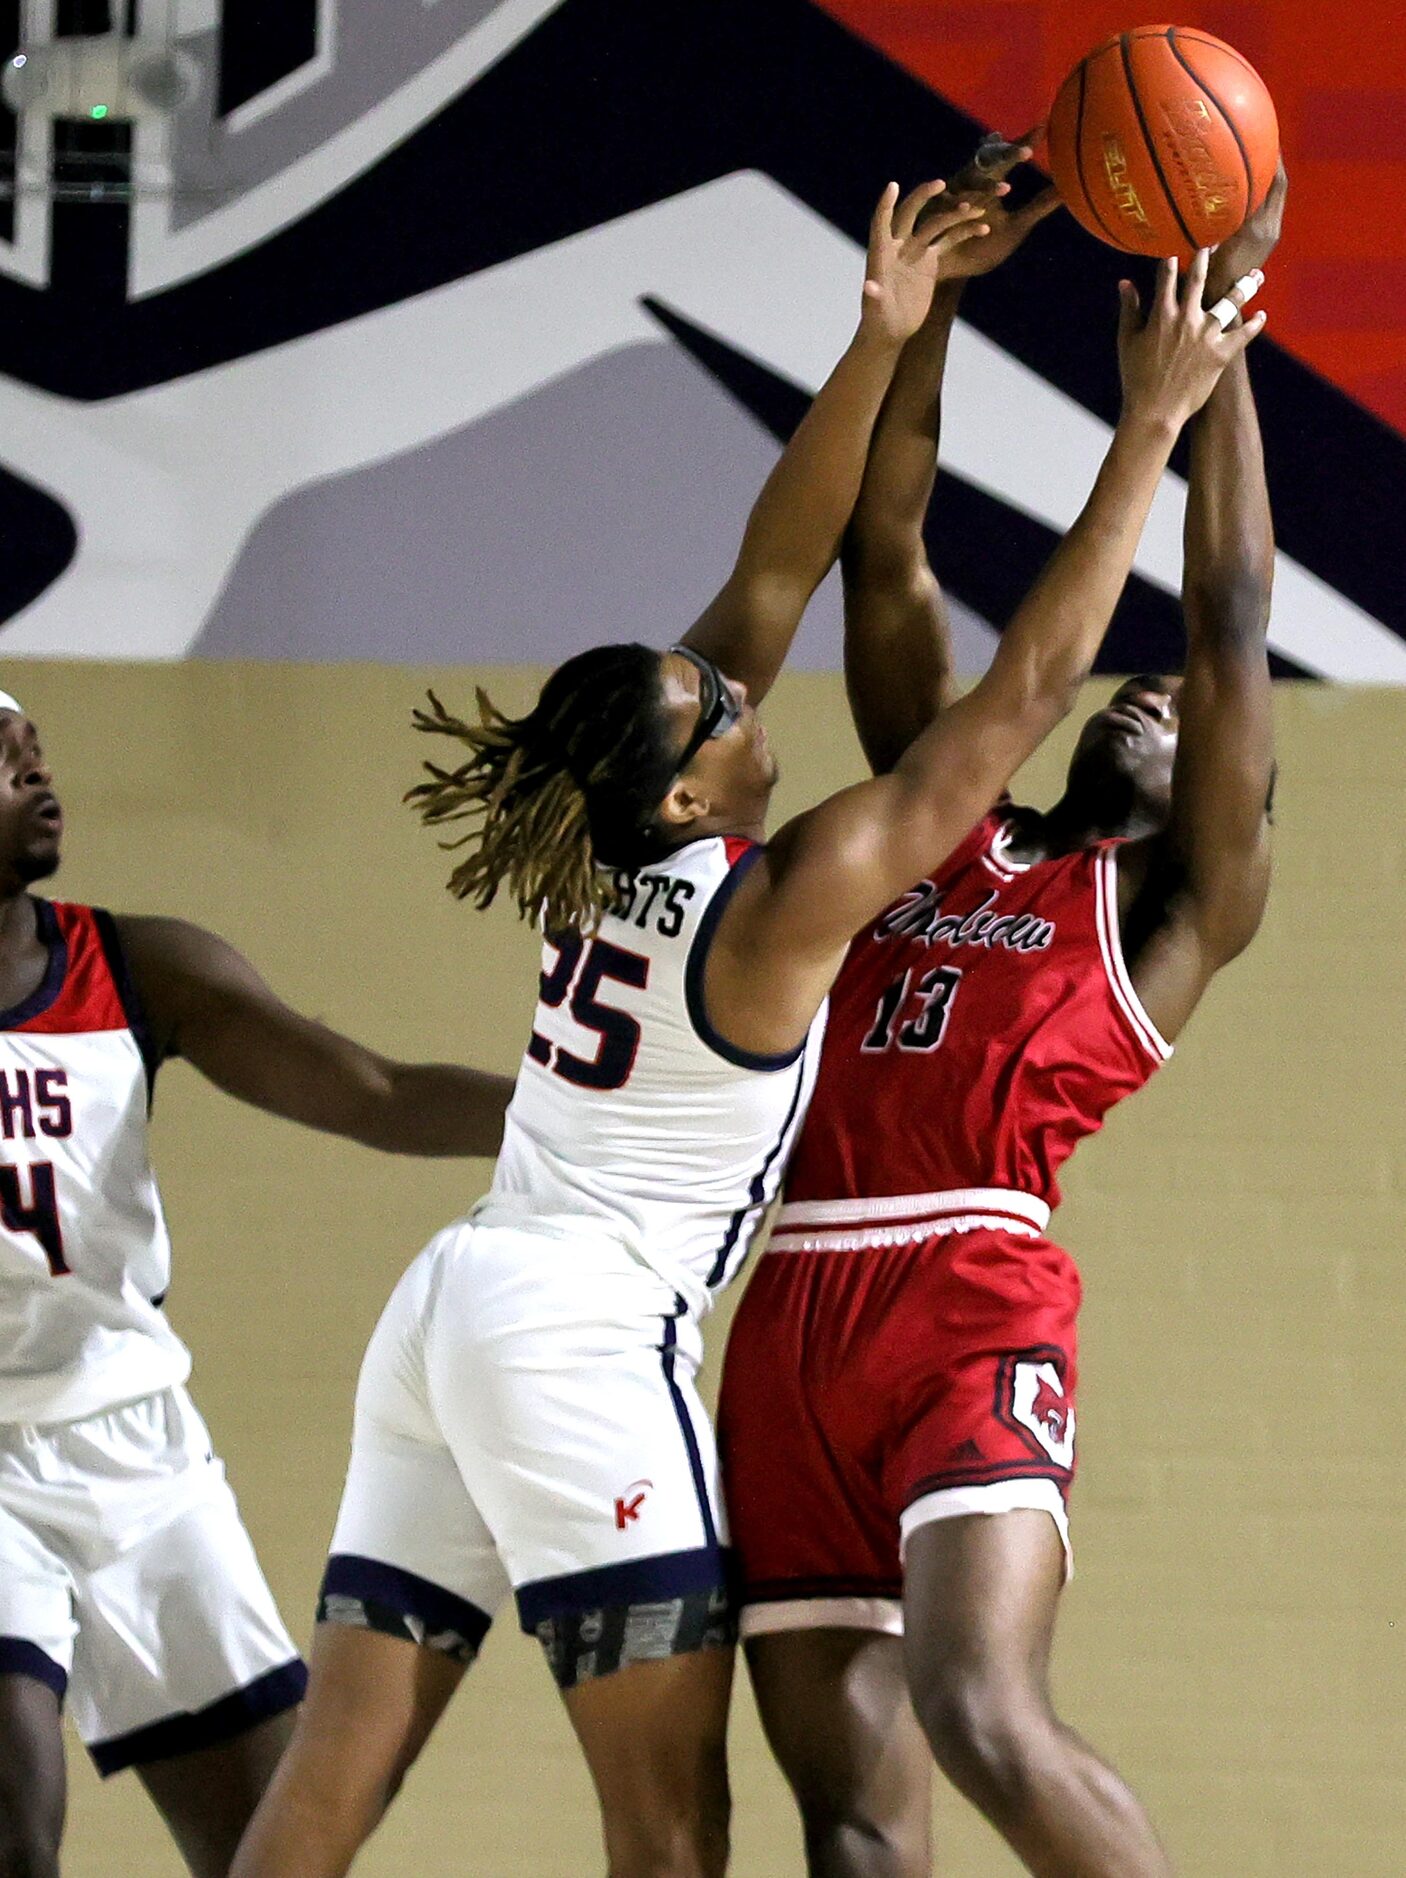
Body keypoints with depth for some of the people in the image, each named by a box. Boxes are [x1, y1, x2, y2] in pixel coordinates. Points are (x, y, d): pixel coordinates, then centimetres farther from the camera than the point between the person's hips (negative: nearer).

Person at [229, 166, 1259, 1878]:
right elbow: (1023, 693, -10)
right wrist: (1150, 431, -6)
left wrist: (880, 344, 7)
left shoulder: (606, 856, 7)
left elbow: (777, 566, 12)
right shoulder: (785, 903, -12)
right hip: (581, 1332, -8)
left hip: (450, 1305, 8)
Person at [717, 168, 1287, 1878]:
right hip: (792, 1330, 5)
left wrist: (1218, 334, 6)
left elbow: (1229, 620, 5)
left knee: (982, 1714, -26)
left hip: (974, 1315, -5)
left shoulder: (1179, 903, 12)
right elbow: (883, 561, 23)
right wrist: (930, 299, 17)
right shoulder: (946, 826, 25)